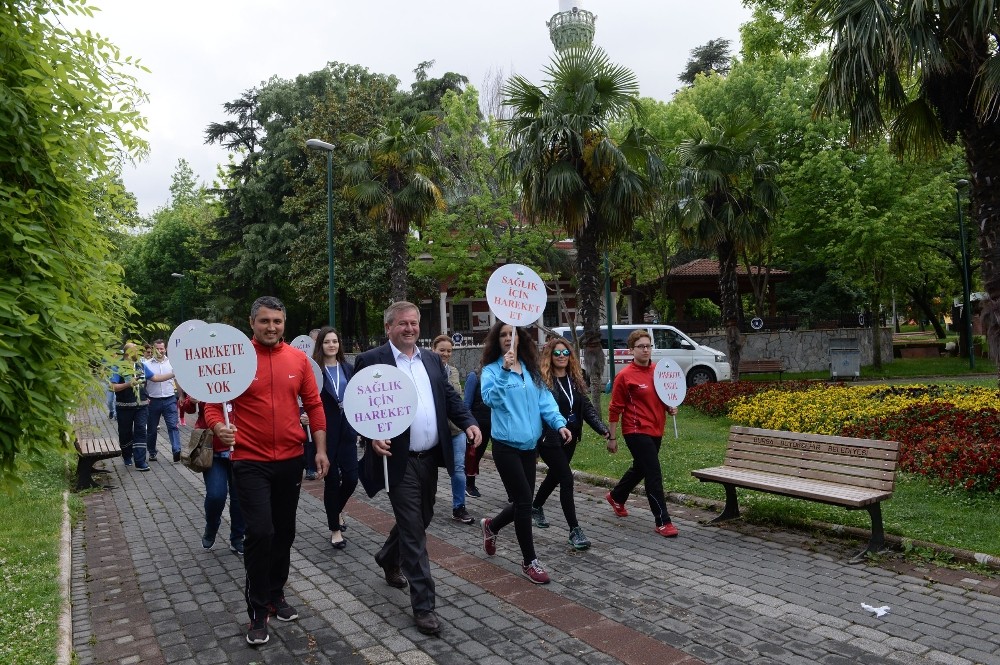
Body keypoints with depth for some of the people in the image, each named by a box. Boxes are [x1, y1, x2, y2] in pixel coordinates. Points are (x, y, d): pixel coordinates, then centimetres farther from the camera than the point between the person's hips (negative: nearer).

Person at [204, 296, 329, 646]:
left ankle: (276, 595, 35)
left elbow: (314, 404, 6)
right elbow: (213, 401, -4)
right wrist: (219, 427, -25)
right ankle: (258, 612, 12)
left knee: (284, 532, 15)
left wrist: (321, 449, 2)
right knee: (260, 533, -6)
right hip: (250, 461, -3)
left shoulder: (298, 358, 2)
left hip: (290, 459, 4)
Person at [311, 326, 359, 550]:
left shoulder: (348, 368, 8)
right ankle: (335, 529, 18)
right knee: (331, 479, 3)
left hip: (346, 428, 4)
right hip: (325, 430, -4)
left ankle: (337, 509, 33)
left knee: (351, 477, 1)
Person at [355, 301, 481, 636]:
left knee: (421, 519, 21)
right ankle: (423, 604, 8)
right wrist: (372, 435, -25)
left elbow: (450, 396, 11)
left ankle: (388, 558, 49)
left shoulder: (432, 359, 11)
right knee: (413, 530, -3)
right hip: (399, 460, -6)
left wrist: (469, 423, -6)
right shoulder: (371, 360, -6)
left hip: (430, 457, 7)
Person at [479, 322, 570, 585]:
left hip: (529, 444, 6)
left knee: (522, 503, 12)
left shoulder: (531, 370, 10)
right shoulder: (492, 370, -5)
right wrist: (505, 371, -31)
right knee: (524, 501, -5)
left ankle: (491, 526, 42)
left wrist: (559, 423, -9)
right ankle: (530, 562, 12)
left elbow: (545, 399, 5)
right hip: (506, 445, -5)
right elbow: (490, 399, -21)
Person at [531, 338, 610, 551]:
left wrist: (601, 428, -8)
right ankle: (574, 530, 0)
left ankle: (536, 508, 48)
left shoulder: (575, 379, 7)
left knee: (555, 475, 22)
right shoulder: (542, 380, -14)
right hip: (549, 439, -7)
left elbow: (587, 407, 5)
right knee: (566, 479, -9)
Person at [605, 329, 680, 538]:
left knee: (640, 468, 22)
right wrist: (612, 437, -6)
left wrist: (670, 408, 0)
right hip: (637, 431, -7)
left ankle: (616, 497, 47)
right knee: (654, 474, -9)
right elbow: (615, 409, -7)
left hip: (656, 430, 7)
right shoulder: (625, 376, -11)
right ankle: (662, 522, 0)